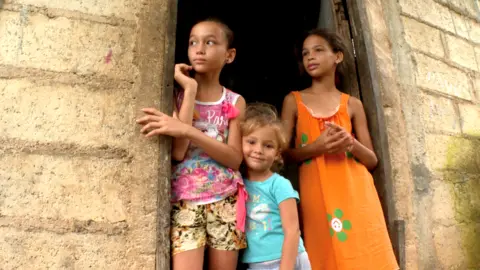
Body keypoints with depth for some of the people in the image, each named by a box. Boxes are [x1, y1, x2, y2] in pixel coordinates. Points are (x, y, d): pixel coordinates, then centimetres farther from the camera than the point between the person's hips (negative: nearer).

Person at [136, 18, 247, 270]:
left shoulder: (235, 102, 4)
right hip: (186, 201, -1)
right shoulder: (178, 95, 3)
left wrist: (187, 129, -21)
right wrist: (190, 91, -11)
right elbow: (178, 152, -13)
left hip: (225, 201, 1)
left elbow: (235, 158, -9)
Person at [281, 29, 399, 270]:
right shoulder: (294, 101, 7)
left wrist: (351, 144, -11)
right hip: (317, 193, -1)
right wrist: (316, 147, -16)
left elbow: (372, 160, 11)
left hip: (356, 190, 2)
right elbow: (282, 153, 1)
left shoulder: (352, 104, 10)